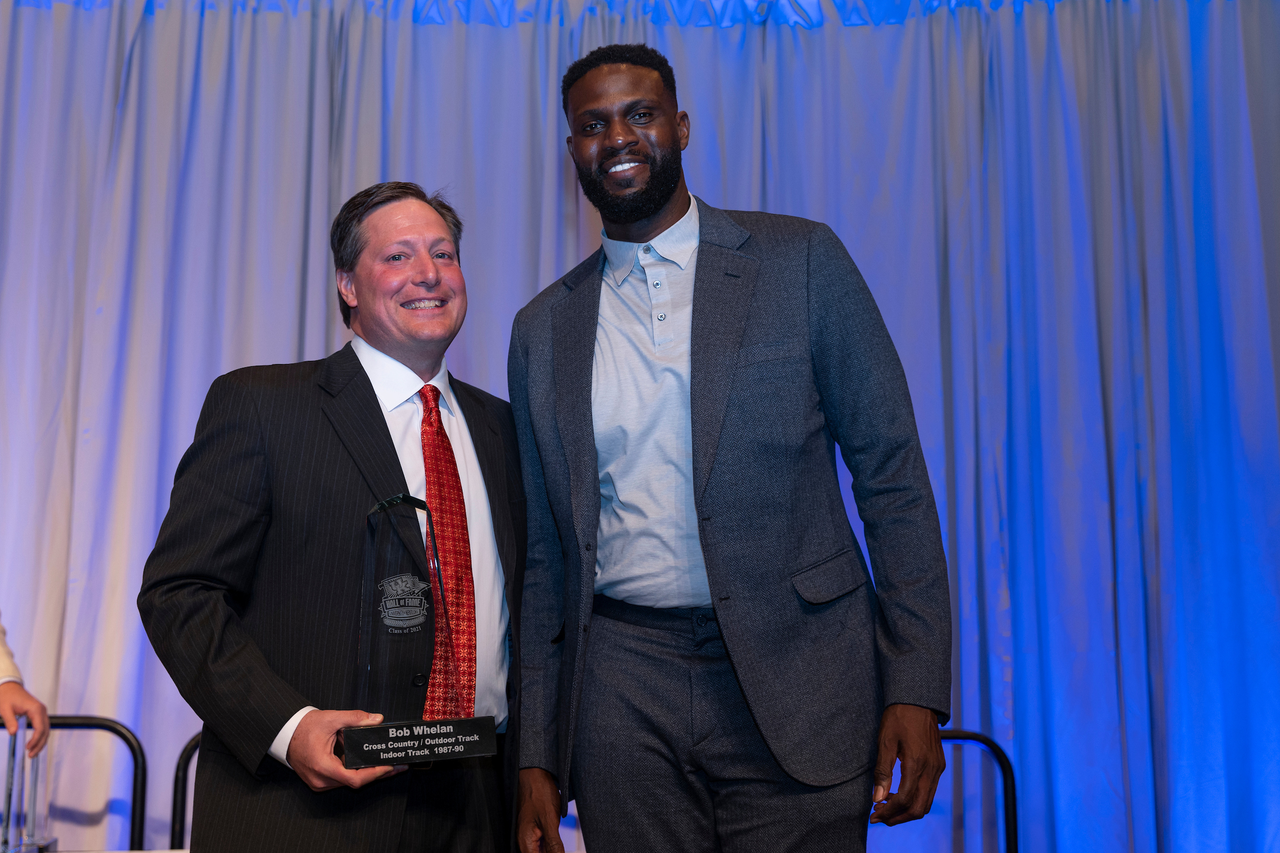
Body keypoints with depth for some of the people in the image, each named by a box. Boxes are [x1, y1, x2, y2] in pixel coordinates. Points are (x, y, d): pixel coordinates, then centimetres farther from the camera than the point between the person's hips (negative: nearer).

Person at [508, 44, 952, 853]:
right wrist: (537, 755, 9)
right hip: (622, 691, 3)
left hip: (793, 673, -2)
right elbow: (545, 553, 12)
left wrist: (917, 689, -8)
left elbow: (893, 477, -1)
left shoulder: (801, 260, 1)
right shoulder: (544, 329, 10)